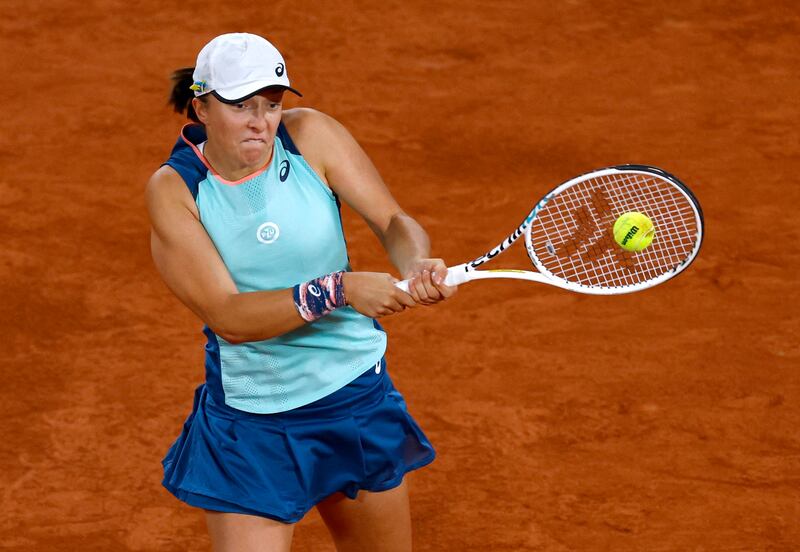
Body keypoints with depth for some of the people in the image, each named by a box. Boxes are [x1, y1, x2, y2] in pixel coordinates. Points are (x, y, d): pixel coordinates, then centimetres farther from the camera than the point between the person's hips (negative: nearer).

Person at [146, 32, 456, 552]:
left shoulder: (310, 135, -9)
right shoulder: (173, 190, -13)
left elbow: (394, 220, -7)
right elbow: (227, 317, -21)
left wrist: (418, 264, -31)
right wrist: (340, 290, -31)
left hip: (358, 396, 3)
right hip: (249, 427, -2)